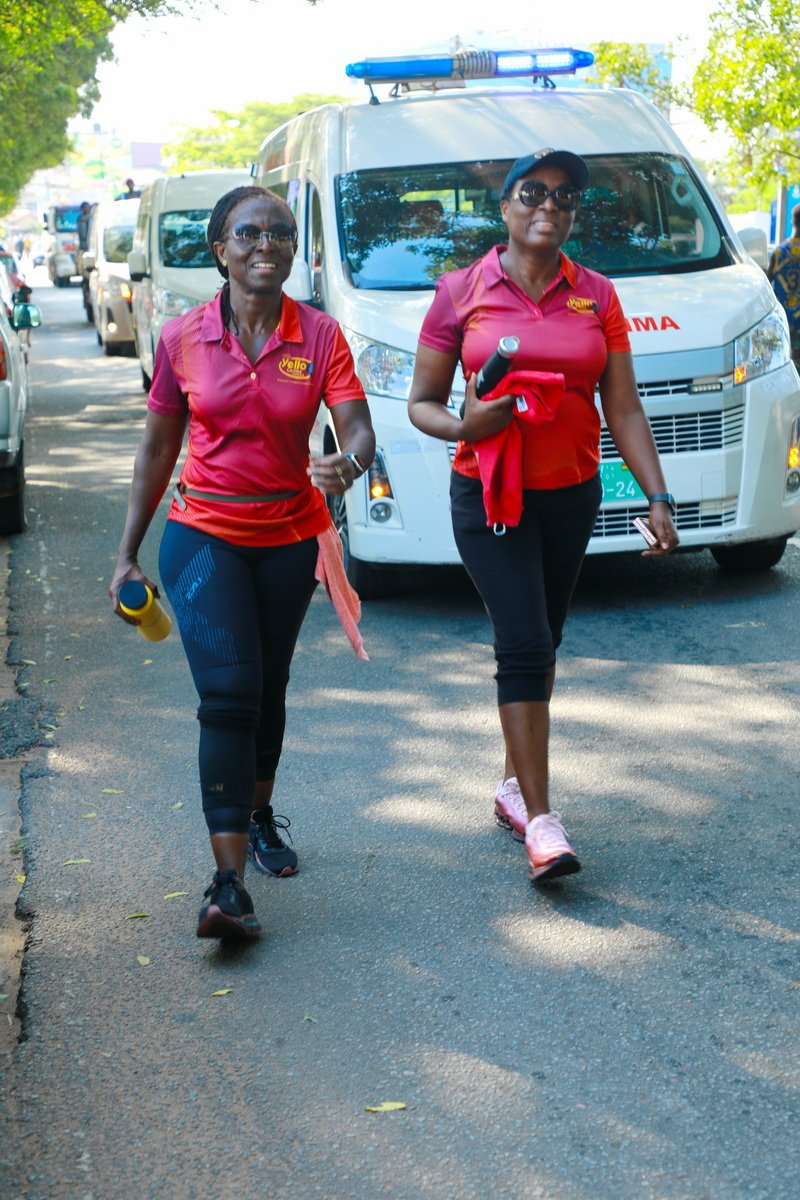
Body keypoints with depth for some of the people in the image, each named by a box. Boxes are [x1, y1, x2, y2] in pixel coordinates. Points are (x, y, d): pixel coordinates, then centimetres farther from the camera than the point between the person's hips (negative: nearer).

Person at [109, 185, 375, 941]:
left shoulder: (319, 336, -6)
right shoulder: (183, 338, -5)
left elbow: (358, 431, -14)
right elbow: (158, 448, 3)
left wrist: (348, 466, -39)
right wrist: (127, 552, 3)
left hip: (289, 537, 2)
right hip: (202, 533, -2)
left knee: (267, 691, 17)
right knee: (228, 693, -15)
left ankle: (258, 813, 45)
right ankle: (228, 883, -17)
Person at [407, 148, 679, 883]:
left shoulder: (596, 297, 4)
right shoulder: (462, 293, -3)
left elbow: (624, 410, 4)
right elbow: (422, 402, 1)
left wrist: (658, 499, -4)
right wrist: (464, 426, -21)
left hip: (572, 496, 4)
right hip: (489, 497, -3)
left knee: (541, 643, 13)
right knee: (525, 644, -12)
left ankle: (514, 785, 30)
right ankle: (540, 820, -10)